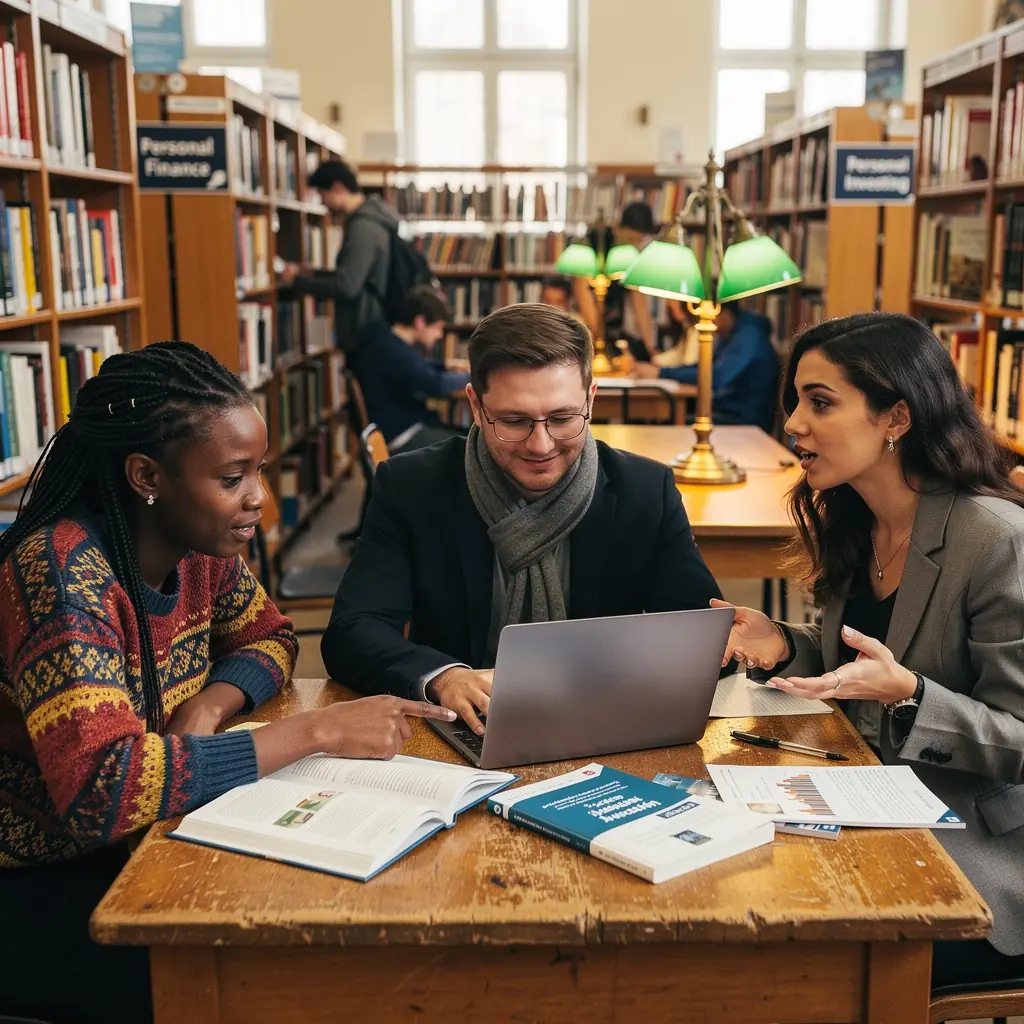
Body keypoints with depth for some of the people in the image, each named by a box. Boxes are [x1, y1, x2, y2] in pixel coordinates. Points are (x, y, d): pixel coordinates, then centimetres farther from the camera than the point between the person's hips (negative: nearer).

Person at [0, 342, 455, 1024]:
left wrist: (209, 706, -12)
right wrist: (316, 731, -32)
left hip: (130, 843, 7)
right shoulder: (62, 571, -28)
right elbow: (103, 789, -37)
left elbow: (269, 636, 11)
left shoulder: (201, 547, -6)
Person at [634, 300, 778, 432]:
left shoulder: (748, 337, -18)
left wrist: (662, 373, -25)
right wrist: (659, 370, 1)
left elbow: (716, 377, -29)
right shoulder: (727, 337, 13)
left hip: (746, 423, -9)